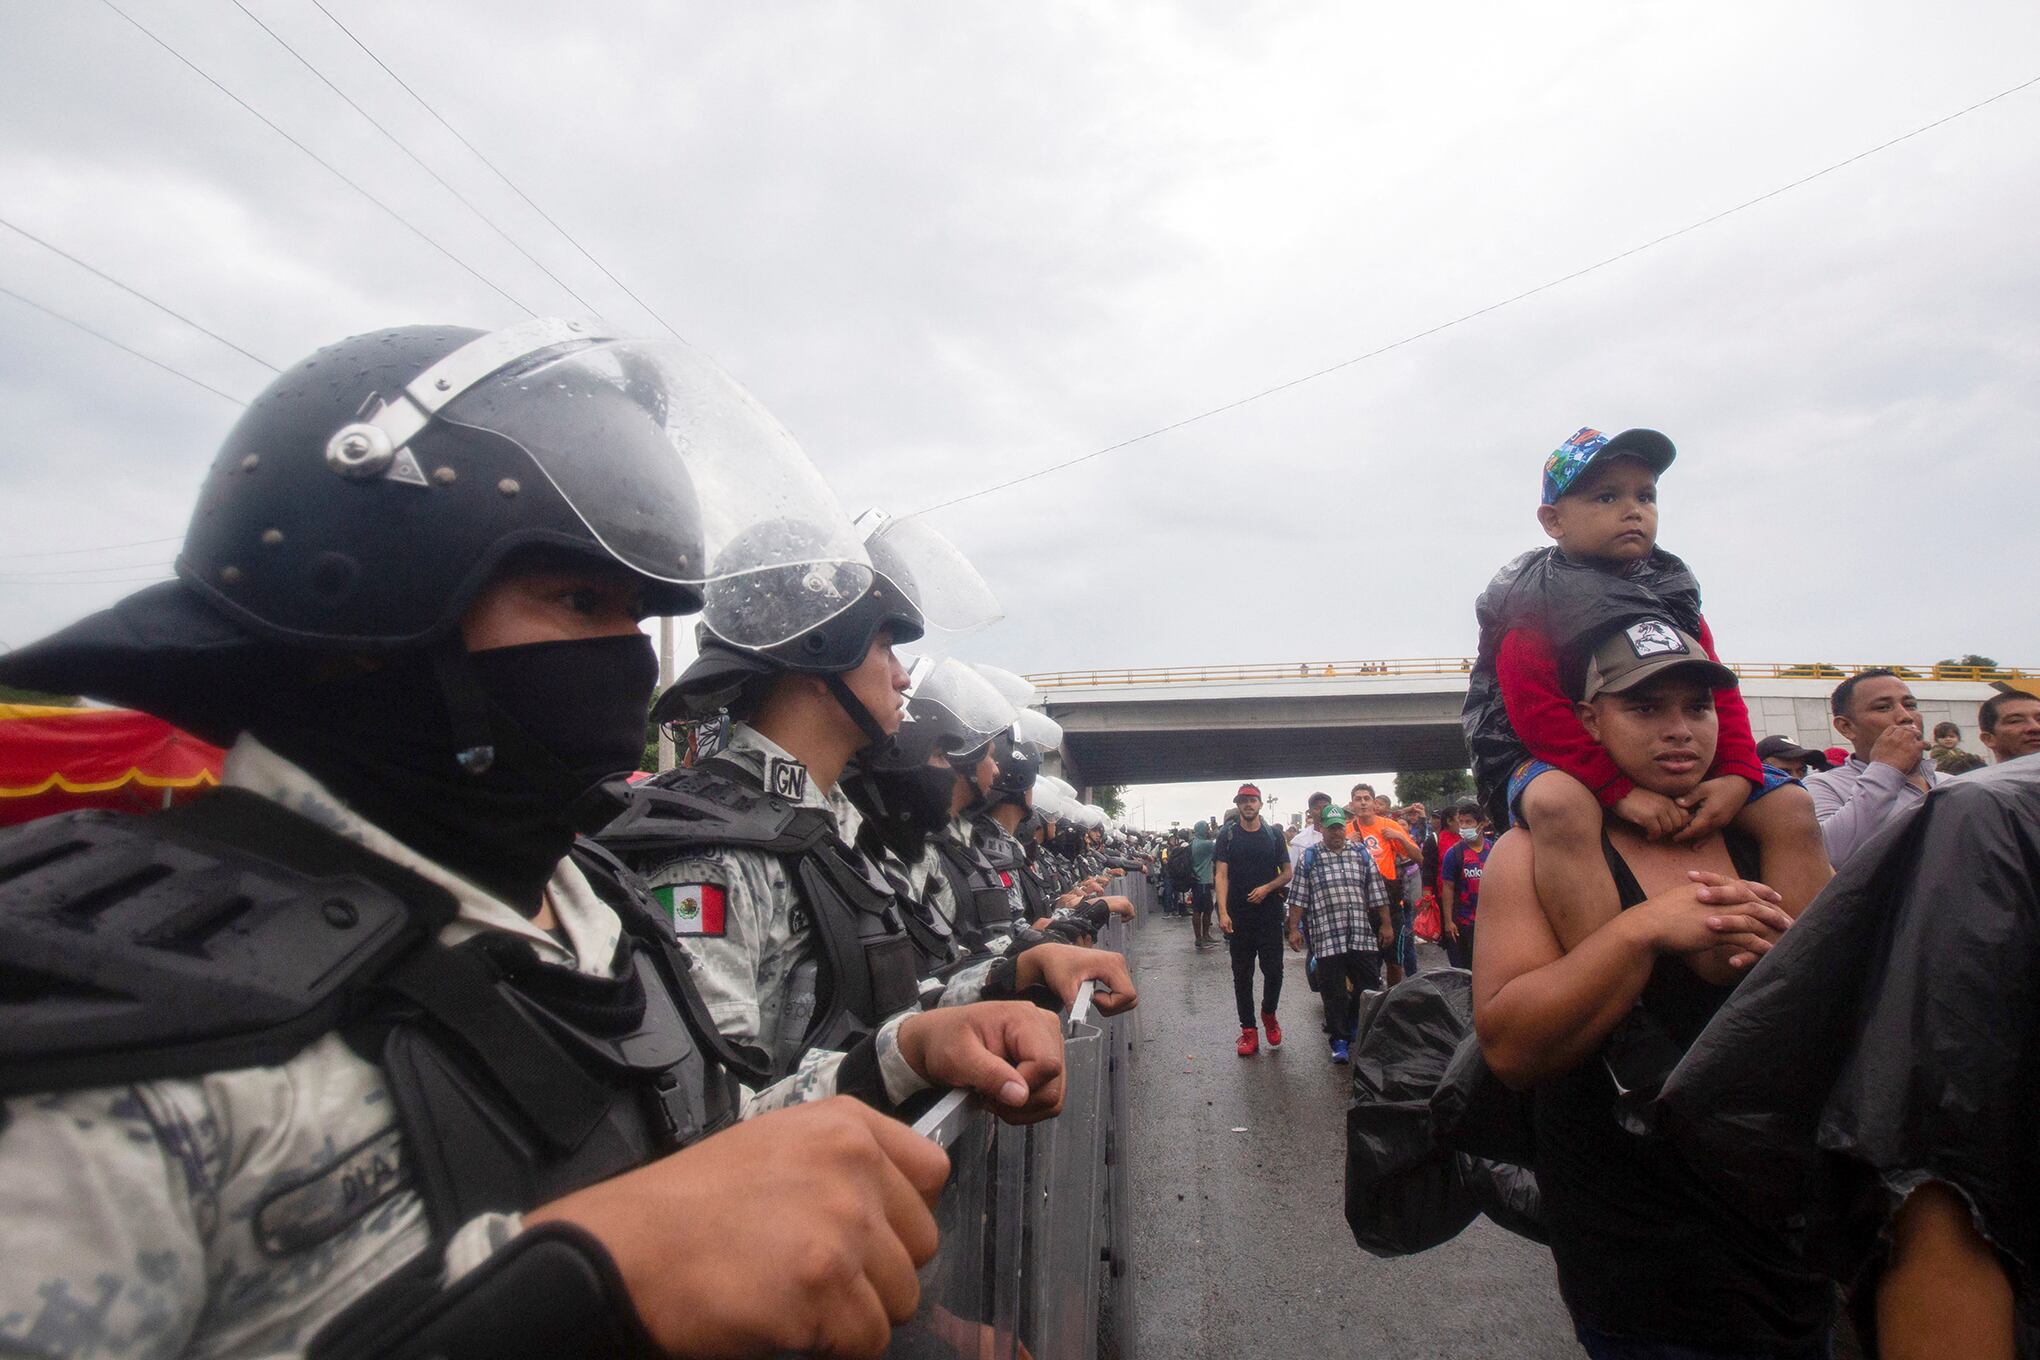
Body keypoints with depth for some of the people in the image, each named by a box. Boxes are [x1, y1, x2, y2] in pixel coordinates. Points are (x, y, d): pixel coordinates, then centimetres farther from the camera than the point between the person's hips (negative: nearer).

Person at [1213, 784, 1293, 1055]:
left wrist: (1267, 888, -11)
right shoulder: (1228, 836, 1)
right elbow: (1221, 875, -4)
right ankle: (1248, 1030, 13)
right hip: (1239, 916, -1)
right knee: (1242, 974, 5)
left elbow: (1287, 872, 9)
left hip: (1269, 913, 1)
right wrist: (1223, 912, -15)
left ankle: (1268, 1013, 27)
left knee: (1274, 970, 0)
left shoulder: (1273, 835, 5)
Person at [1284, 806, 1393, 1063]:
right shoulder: (1309, 857, 3)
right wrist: (1294, 929, -2)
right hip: (1326, 938, -2)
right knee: (1334, 993, 3)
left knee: (1368, 989, 6)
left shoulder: (1362, 855, 10)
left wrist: (1386, 924, 10)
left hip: (1363, 937, 2)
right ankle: (1340, 1041, 15)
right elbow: (1298, 897, 1)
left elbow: (1377, 894, 13)